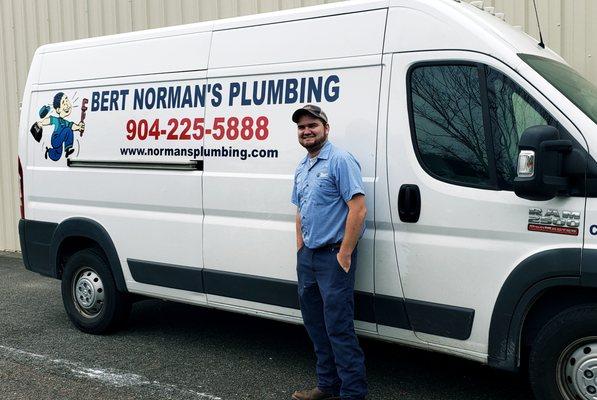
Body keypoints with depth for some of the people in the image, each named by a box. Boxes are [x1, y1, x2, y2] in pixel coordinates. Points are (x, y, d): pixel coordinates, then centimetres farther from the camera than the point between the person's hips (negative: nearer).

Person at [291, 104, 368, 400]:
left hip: (333, 256, -9)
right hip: (307, 256, 9)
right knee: (315, 324, 15)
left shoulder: (340, 161, -12)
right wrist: (300, 250, 14)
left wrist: (344, 255, -19)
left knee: (339, 327, -7)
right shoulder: (301, 169, 15)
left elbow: (358, 209, -18)